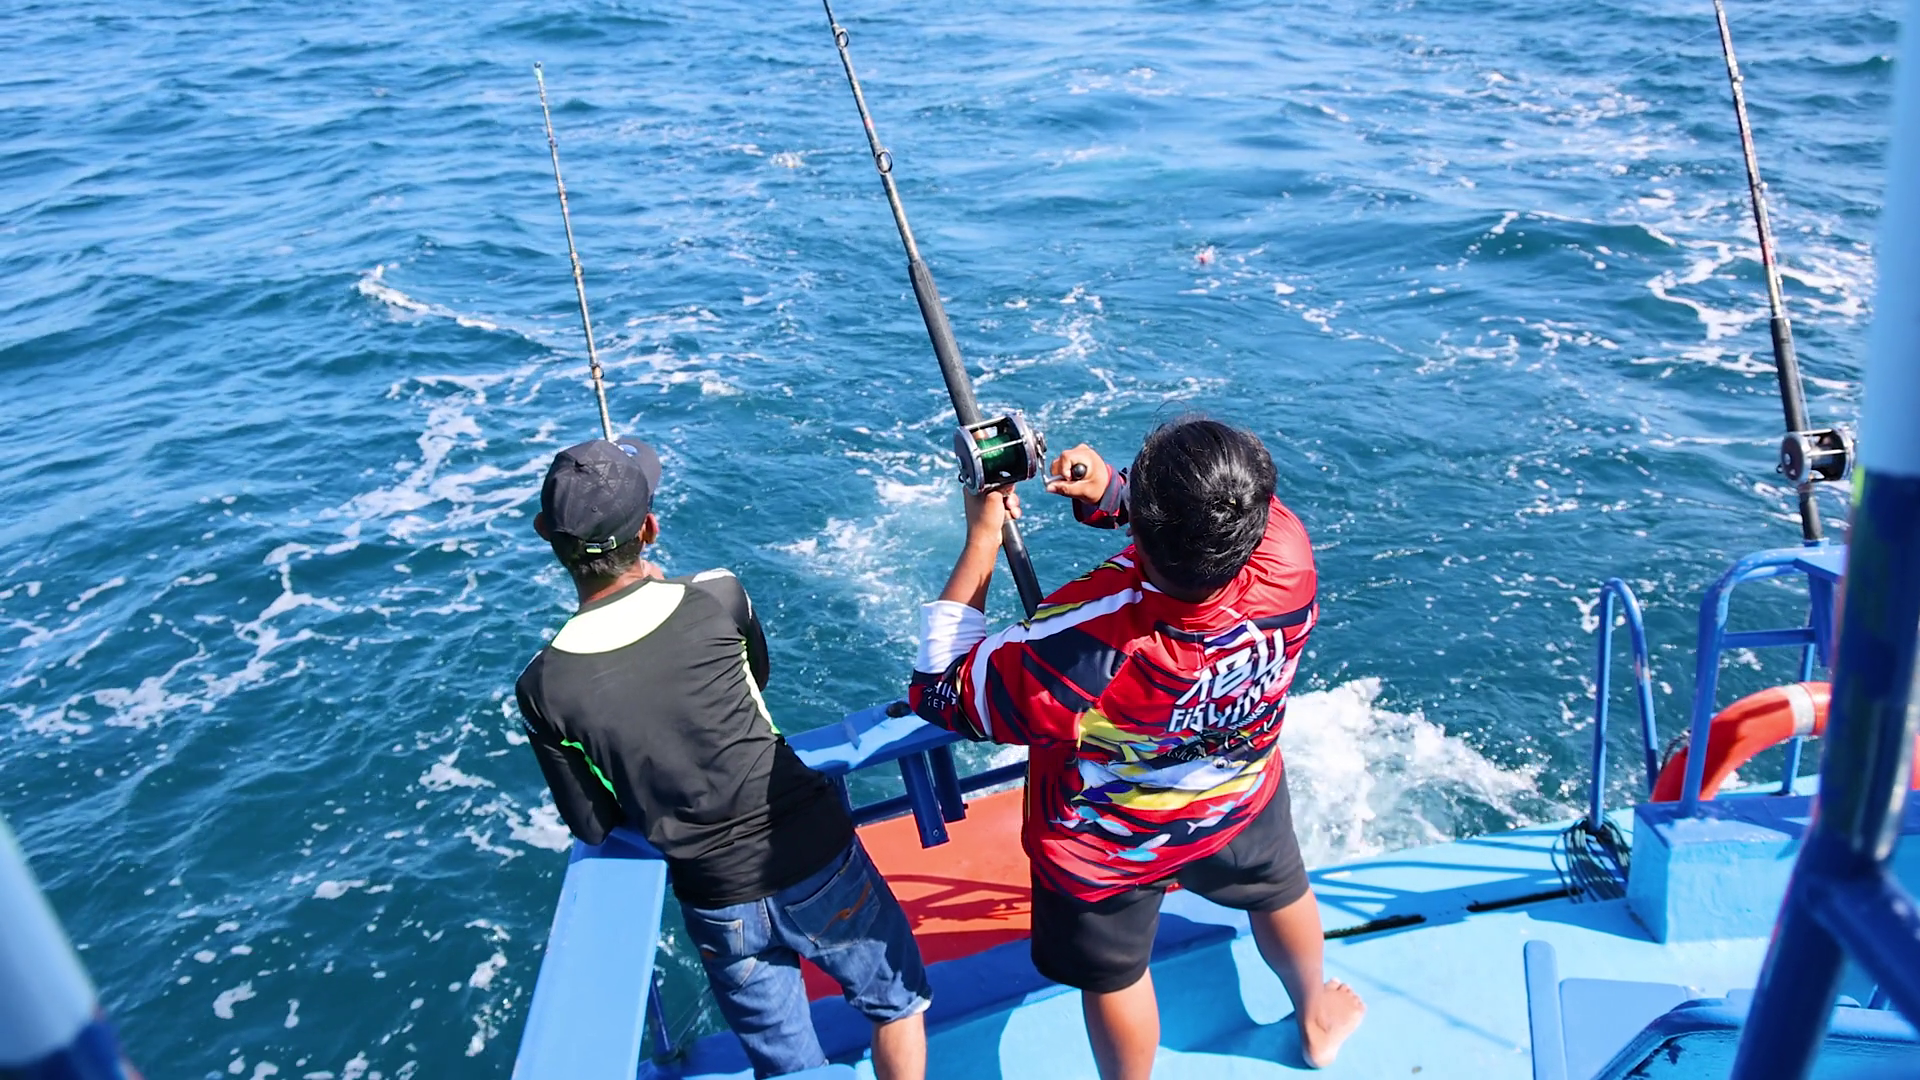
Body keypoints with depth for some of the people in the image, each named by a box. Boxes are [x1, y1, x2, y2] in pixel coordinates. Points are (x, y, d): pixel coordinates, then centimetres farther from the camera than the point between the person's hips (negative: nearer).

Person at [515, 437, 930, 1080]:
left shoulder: (544, 689, -14)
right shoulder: (718, 597, -16)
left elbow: (593, 827, -3)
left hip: (718, 908, 1)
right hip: (818, 866, -1)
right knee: (899, 1003, 26)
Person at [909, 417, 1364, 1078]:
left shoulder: (1079, 650, -46)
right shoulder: (1287, 558, -34)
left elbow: (939, 691, -28)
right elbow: (1221, 513, -9)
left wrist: (982, 538, -26)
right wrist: (1115, 493, -25)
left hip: (1103, 854, -4)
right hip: (1242, 803, 5)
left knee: (1114, 978, 24)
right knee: (1280, 894, 35)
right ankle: (1317, 1018, 64)